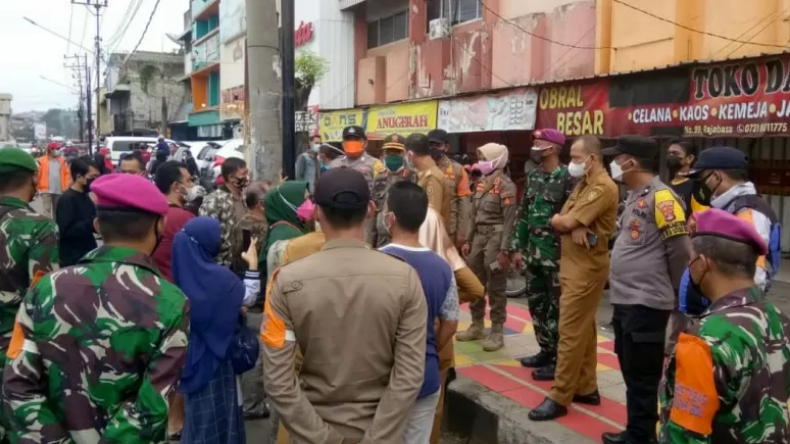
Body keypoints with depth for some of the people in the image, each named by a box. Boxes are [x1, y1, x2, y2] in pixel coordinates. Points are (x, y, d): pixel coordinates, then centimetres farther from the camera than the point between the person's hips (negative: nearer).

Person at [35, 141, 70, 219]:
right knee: (47, 209, -9)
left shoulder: (62, 161, 7)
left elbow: (66, 174, 6)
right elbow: (37, 175, -5)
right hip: (46, 190, -4)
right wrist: (36, 188, -6)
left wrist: (67, 187, -3)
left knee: (57, 210, 14)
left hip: (59, 191, 4)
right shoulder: (42, 161, -5)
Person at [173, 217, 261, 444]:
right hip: (215, 354, -5)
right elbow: (248, 296, -6)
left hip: (191, 354, 5)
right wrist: (253, 265, 3)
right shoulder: (220, 276, -23)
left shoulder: (183, 272, -7)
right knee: (217, 410, 9)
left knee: (197, 409, 18)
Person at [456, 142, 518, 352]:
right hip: (479, 237, 8)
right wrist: (468, 240, 14)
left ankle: (497, 332, 10)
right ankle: (477, 326, 27)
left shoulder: (505, 185, -12)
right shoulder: (482, 183, 12)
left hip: (496, 238, -8)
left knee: (495, 287, 0)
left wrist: (505, 250, -19)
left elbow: (509, 221, -15)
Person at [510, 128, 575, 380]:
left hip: (558, 254, -8)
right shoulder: (533, 177, 11)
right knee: (536, 303, 15)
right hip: (533, 253, 8)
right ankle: (545, 351, 29)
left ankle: (557, 360, 10)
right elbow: (523, 213, 14)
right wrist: (518, 247, 12)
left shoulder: (568, 179, -12)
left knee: (557, 308, 0)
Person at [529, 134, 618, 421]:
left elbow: (564, 222, -23)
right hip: (573, 263, 10)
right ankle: (586, 388, 25)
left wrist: (561, 220, 0)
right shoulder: (583, 183, 15)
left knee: (571, 332, -6)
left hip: (586, 267, -10)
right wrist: (573, 227, -17)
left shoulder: (602, 187, -17)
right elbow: (563, 219, 5)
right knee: (583, 329, 15)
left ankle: (560, 398, 0)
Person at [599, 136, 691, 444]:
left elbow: (680, 251, -15)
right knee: (631, 372, 18)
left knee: (642, 376, 1)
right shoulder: (635, 196, 14)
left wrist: (674, 294, -3)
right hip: (625, 301, 10)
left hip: (646, 304, -10)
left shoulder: (661, 197, -16)